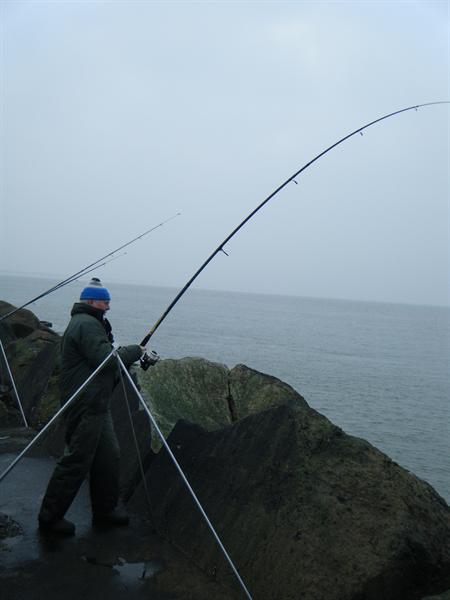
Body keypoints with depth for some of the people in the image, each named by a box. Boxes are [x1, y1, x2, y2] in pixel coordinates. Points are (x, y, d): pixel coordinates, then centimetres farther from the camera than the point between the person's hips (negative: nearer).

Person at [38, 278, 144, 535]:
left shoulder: (90, 323, 19)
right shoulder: (87, 324, -16)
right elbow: (107, 360, -23)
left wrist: (124, 354, 7)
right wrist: (135, 350, -9)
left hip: (96, 405, 11)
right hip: (85, 405, -11)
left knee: (109, 456, 15)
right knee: (76, 461, -3)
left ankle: (105, 511, 26)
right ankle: (50, 516, 9)